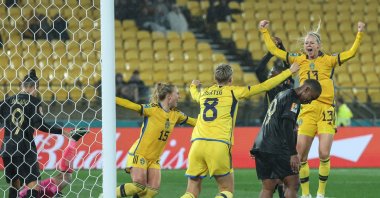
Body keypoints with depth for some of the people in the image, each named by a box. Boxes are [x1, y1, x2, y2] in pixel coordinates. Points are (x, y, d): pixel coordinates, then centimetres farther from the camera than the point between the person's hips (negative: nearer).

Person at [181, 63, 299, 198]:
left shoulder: (204, 93, 21)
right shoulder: (233, 92, 10)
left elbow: (194, 94, 47)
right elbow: (265, 86, 14)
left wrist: (193, 86, 72)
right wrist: (289, 71, 24)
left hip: (197, 143, 4)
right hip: (219, 145, -4)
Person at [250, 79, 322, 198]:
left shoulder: (282, 95, 24)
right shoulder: (293, 99, -7)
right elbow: (287, 127, -17)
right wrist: (293, 154, -18)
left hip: (261, 146, 9)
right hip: (276, 149, -9)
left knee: (268, 187, 8)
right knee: (293, 184, -4)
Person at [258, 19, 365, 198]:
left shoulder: (329, 60, 8)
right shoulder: (299, 60, 13)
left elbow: (351, 53, 4)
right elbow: (274, 50, 18)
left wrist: (359, 33, -3)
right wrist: (264, 32, 18)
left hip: (326, 110, -2)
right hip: (307, 111, 2)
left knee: (324, 155, -9)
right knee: (300, 156, -2)